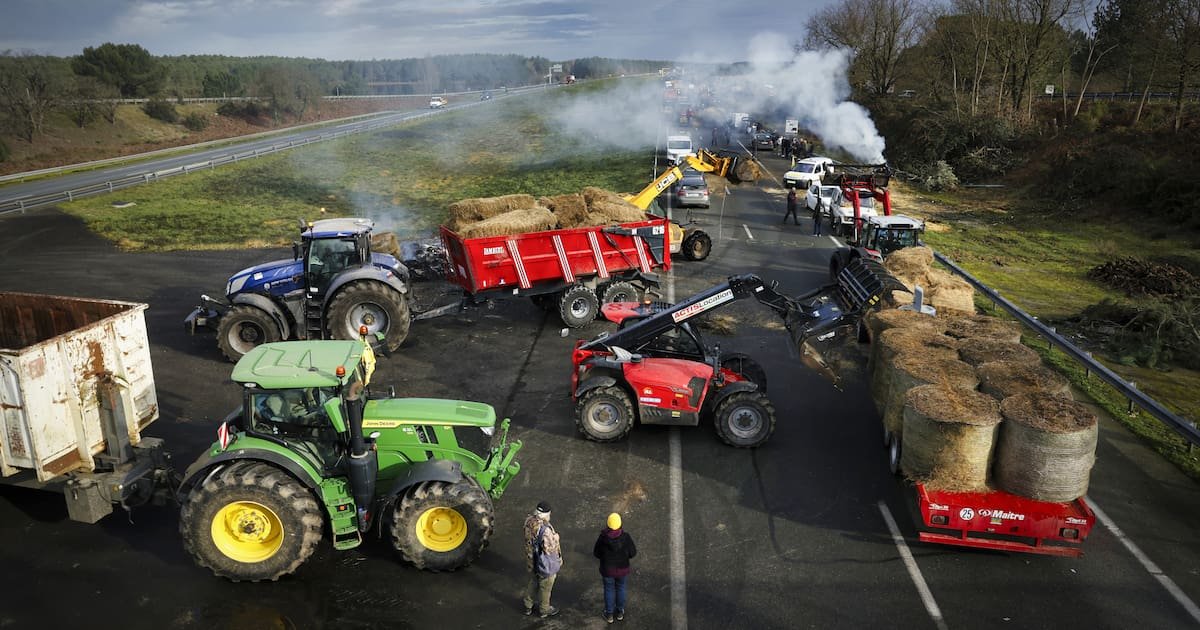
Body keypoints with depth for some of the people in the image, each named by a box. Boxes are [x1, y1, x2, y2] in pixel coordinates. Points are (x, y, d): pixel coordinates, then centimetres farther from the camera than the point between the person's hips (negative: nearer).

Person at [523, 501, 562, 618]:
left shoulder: (529, 520, -14)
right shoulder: (545, 529, -38)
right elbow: (549, 548, -28)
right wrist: (555, 538, -13)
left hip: (531, 560, 7)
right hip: (545, 564, -7)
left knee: (533, 582, 29)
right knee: (545, 587, 19)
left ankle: (528, 606, 47)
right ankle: (544, 610, 40)